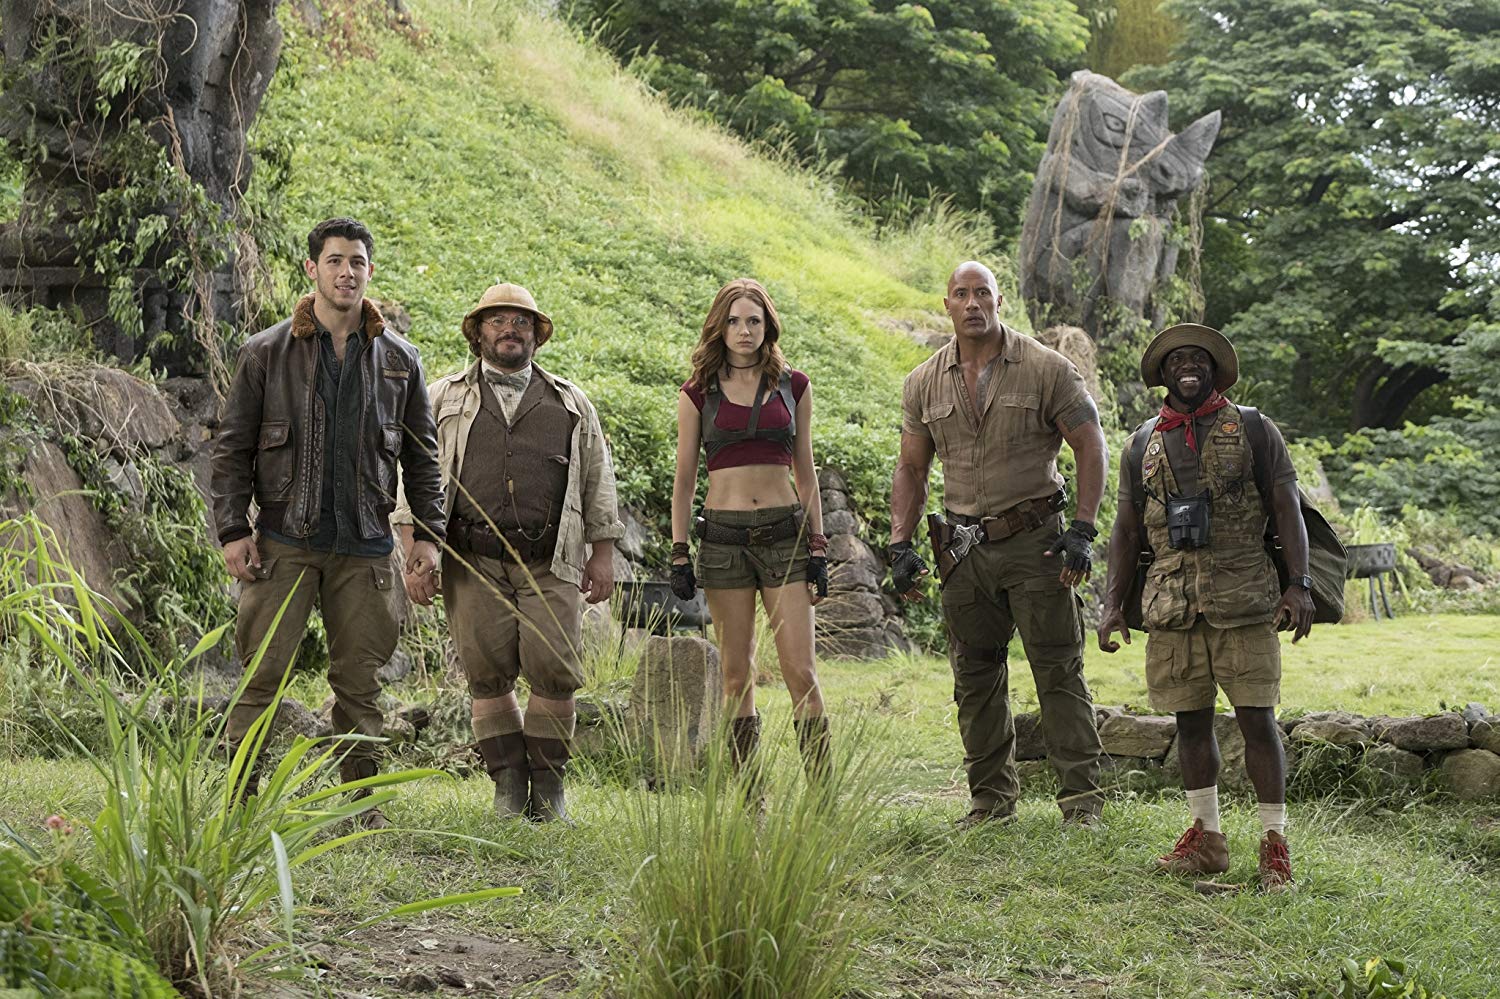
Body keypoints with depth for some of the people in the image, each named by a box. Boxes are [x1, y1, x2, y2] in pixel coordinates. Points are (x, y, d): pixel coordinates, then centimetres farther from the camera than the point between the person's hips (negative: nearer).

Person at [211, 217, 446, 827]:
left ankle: (360, 800, 15)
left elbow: (422, 456, 13)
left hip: (364, 544, 2)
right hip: (284, 540, -2)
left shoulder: (399, 360, 9)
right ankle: (240, 792, 5)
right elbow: (232, 447, 3)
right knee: (263, 673, -3)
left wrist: (429, 532, 5)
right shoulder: (267, 353, 2)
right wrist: (233, 530, -5)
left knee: (359, 679, 6)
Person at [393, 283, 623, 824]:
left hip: (550, 564, 0)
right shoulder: (444, 399, 14)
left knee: (554, 673, -8)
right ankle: (509, 787, 9)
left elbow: (598, 480, 18)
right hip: (473, 562, 0)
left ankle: (549, 785, 5)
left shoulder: (571, 404, 18)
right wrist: (416, 555, -2)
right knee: (489, 677, -1)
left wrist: (602, 553, 10)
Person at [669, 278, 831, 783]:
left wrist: (818, 548, 5)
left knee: (801, 671, -6)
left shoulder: (793, 386, 7)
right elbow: (684, 480, 7)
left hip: (785, 533, 0)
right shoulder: (698, 394, 5)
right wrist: (679, 554, 1)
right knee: (736, 675, 4)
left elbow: (805, 472, 10)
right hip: (723, 537, 0)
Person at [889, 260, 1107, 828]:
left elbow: (1091, 446, -2)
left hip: (1035, 543, -4)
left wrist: (1082, 530, -10)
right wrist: (901, 545, 4)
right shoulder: (924, 384, 8)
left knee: (1059, 671, -4)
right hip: (965, 546, 4)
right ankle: (991, 800, 18)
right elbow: (911, 469, 14)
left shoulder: (1046, 369, -3)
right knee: (976, 676, 8)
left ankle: (1081, 799, 1)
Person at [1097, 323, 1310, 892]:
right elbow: (1126, 530, 15)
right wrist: (1113, 604, 7)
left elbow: (1287, 508, 1)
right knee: (1190, 719, 7)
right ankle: (1207, 837, 17)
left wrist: (1300, 584, -10)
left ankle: (1275, 844, 2)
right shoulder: (1143, 445, 14)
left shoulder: (1252, 430, 5)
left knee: (1256, 718, -5)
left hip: (1244, 600, -3)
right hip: (1173, 604, 3)